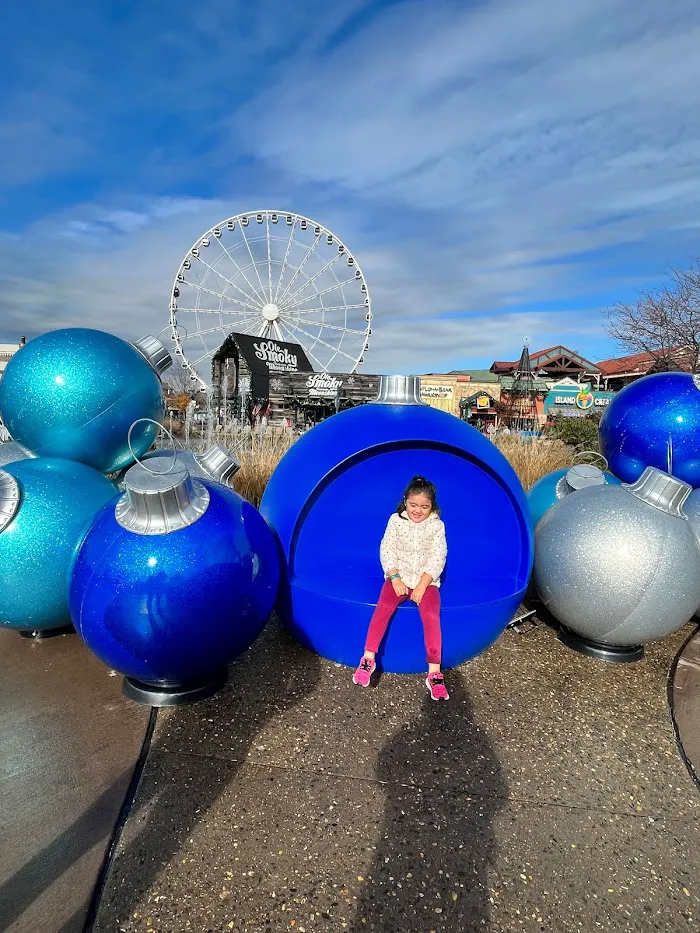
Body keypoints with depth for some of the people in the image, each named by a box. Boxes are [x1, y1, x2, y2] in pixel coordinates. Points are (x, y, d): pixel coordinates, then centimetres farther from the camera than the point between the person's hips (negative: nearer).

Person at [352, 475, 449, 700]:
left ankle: (434, 672, -23)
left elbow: (437, 559, -6)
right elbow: (386, 550, -2)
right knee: (384, 607, -27)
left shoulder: (436, 525, 0)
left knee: (431, 616, -26)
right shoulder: (396, 520, 2)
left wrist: (421, 586, -16)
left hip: (426, 581, 0)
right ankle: (368, 658, -20)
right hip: (398, 577, 1)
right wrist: (395, 578, -15)